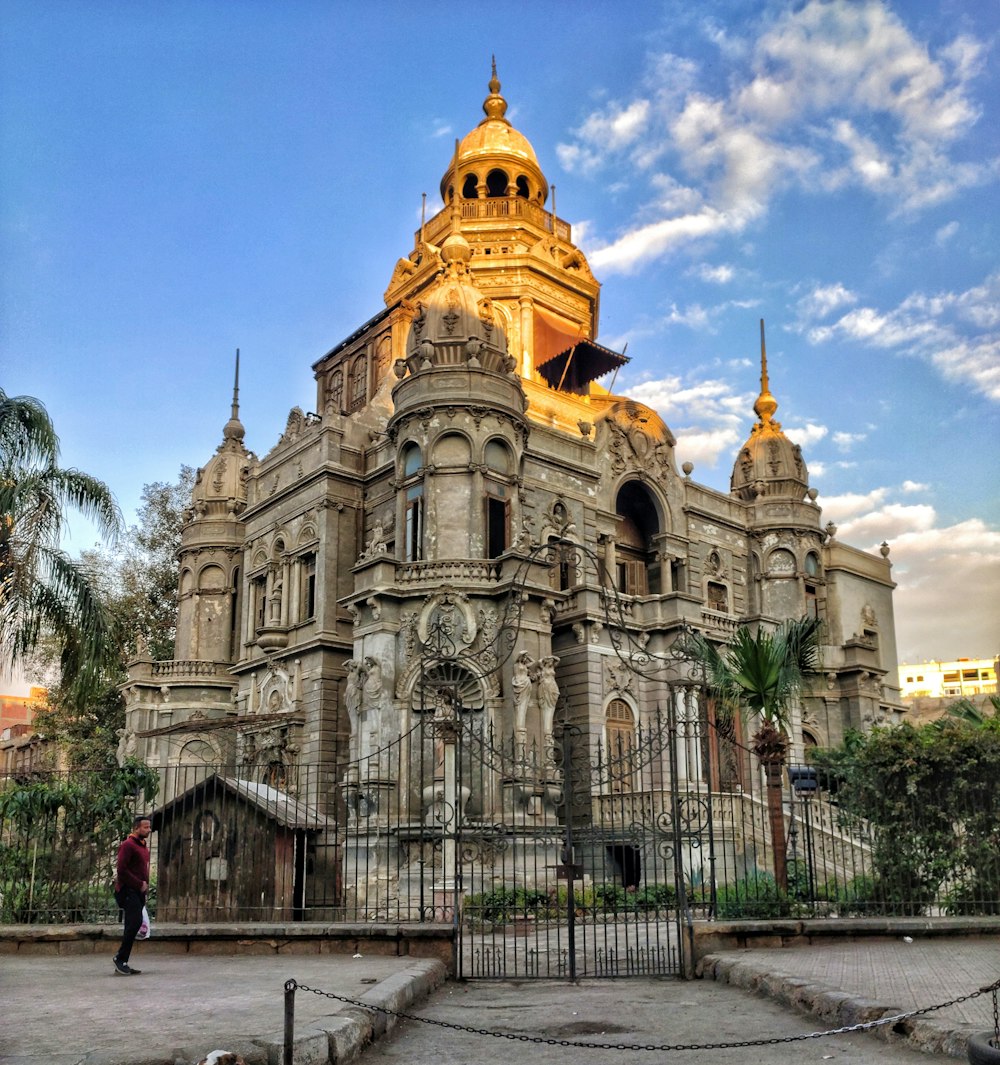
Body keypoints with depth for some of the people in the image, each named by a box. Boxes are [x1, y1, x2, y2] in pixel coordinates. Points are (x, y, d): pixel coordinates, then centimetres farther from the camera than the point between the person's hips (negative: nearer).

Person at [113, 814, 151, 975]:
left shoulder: (144, 846, 19)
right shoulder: (128, 845, -10)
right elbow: (122, 870, -17)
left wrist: (145, 885, 13)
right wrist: (139, 884, -14)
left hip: (139, 891, 9)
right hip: (128, 890, -9)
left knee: (132, 926, 7)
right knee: (135, 922, -19)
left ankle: (122, 963, 12)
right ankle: (120, 958, -9)